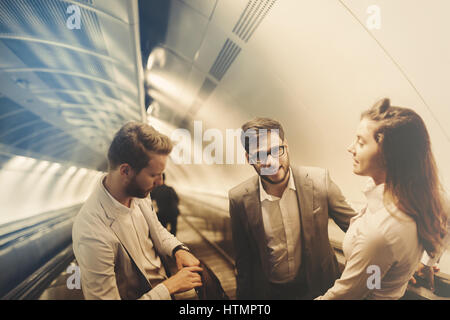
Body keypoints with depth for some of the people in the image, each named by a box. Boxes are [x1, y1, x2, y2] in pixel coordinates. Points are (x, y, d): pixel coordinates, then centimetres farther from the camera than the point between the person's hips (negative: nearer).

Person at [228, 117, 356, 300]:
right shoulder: (239, 199, -17)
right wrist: (243, 295, 3)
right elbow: (243, 259, -5)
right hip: (268, 292, 0)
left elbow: (354, 226, -7)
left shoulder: (319, 180, -18)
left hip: (317, 287, 1)